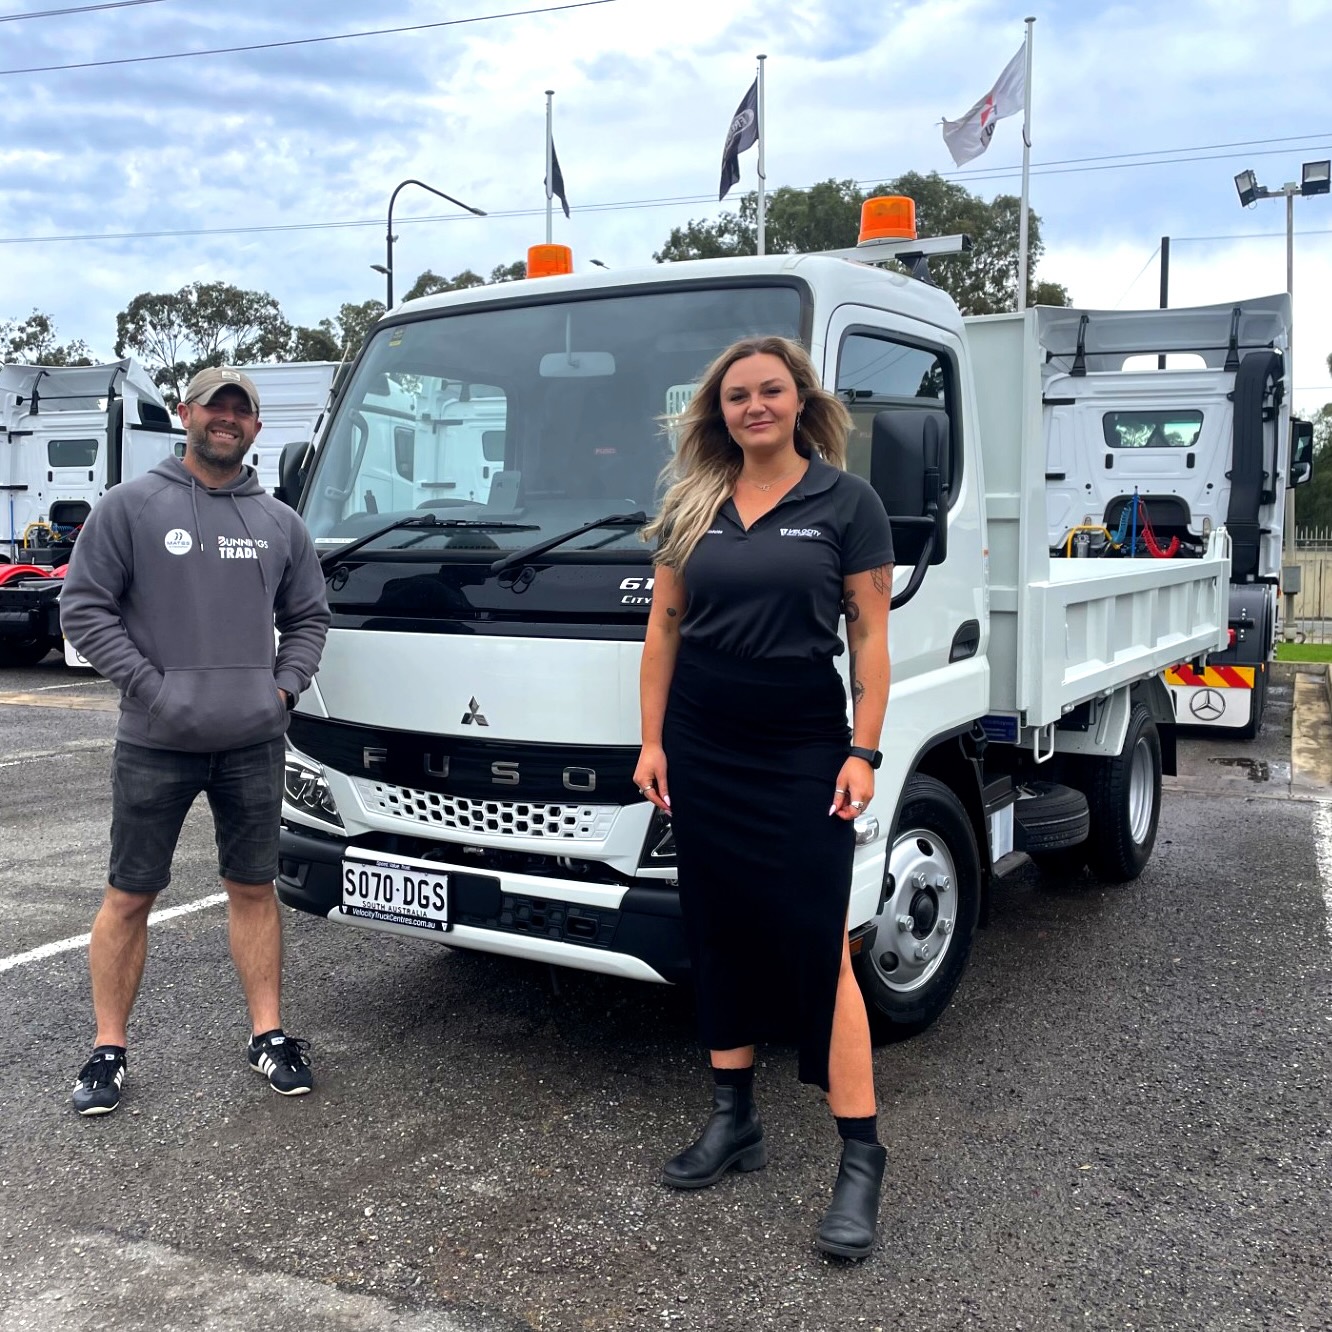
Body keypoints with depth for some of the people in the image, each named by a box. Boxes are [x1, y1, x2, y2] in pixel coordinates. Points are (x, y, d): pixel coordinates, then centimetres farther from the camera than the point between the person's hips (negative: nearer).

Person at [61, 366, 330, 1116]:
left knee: (255, 889, 10)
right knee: (131, 896, 5)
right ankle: (109, 1049, 17)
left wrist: (284, 687, 2)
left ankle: (269, 1035, 20)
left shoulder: (280, 523, 11)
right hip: (156, 743, -3)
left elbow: (309, 618, 17)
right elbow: (84, 608, -4)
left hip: (254, 743, 3)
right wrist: (149, 686, -11)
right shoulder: (131, 507, -1)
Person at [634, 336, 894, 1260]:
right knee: (721, 935, 11)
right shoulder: (692, 507, 8)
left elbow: (870, 636, -4)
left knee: (819, 946, -5)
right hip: (702, 750, 4)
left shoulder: (846, 502, -2)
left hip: (803, 751, -4)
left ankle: (861, 1155, 3)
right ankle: (734, 1119, 25)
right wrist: (653, 741, 4)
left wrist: (863, 751, -10)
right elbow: (664, 629, 10)